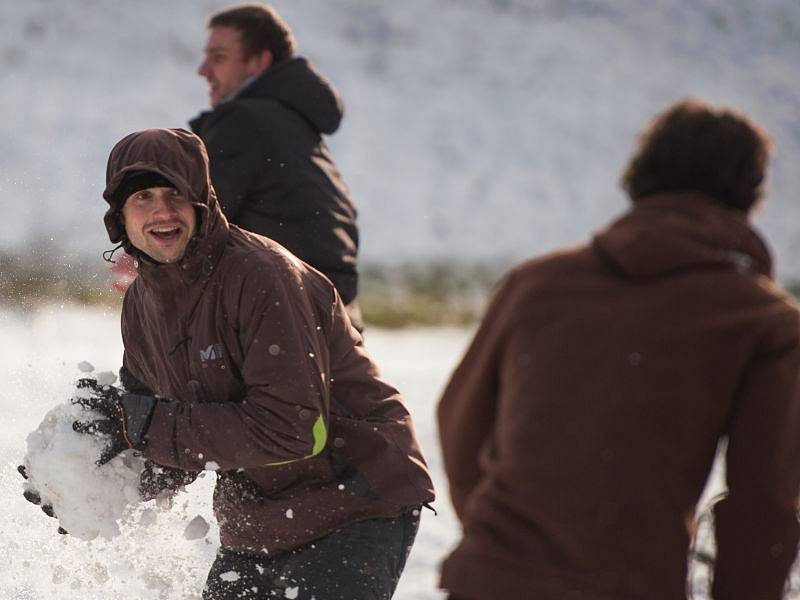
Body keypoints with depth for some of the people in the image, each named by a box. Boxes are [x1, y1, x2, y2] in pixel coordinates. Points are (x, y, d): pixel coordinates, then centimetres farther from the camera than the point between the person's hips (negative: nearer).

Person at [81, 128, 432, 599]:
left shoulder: (262, 275, -21)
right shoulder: (141, 304, 4)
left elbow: (293, 429, -28)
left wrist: (144, 424, -24)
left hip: (362, 507, -8)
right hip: (258, 528, 8)